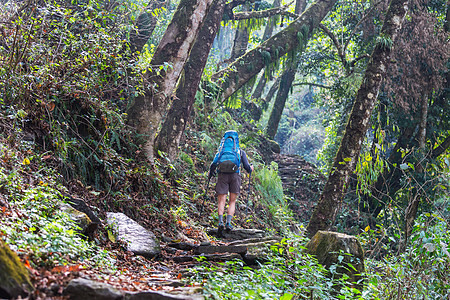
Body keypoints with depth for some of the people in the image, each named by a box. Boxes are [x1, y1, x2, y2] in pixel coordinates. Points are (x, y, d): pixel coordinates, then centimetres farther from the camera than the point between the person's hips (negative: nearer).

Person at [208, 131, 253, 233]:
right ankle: (228, 222, -11)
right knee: (232, 201, 7)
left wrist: (210, 174, 24)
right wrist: (250, 169, 34)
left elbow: (214, 164, 8)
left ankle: (220, 221, -24)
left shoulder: (221, 151, 18)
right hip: (235, 175, 0)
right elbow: (247, 166, 12)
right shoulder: (241, 152, 16)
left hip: (222, 176, 0)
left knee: (221, 201, -2)